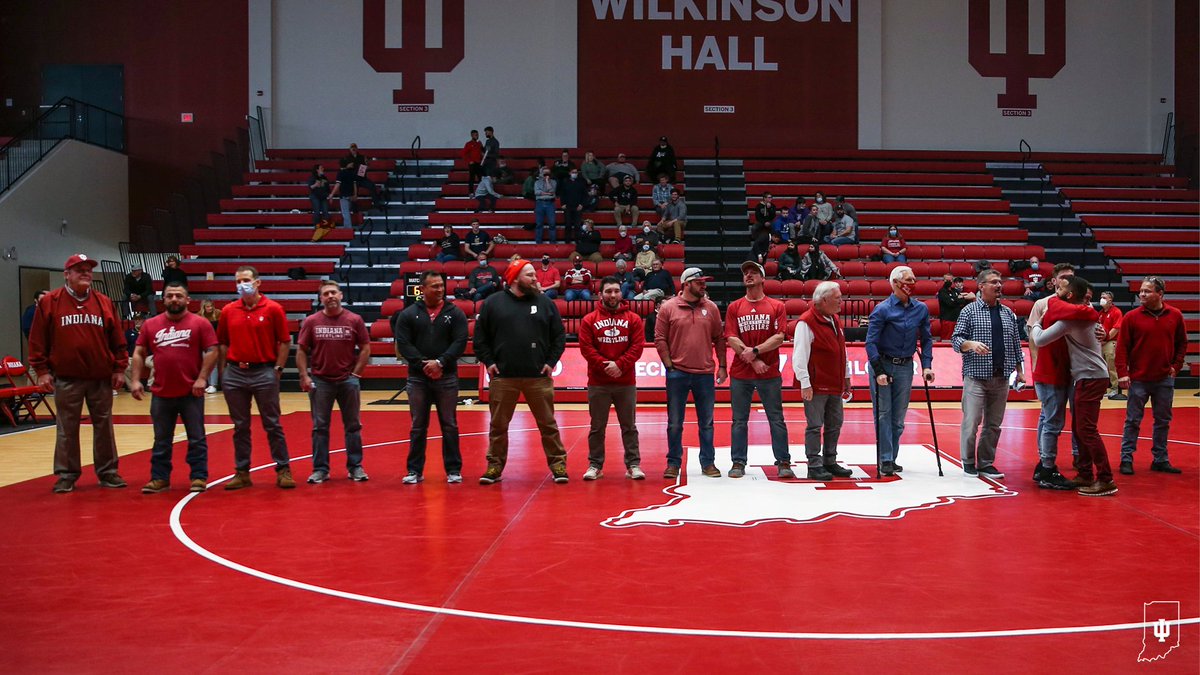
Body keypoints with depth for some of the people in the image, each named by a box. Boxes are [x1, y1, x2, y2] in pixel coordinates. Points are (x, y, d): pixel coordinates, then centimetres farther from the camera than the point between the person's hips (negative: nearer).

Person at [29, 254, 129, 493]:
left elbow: (118, 339, 8)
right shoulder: (49, 302, 1)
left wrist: (119, 368, 4)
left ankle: (107, 472, 17)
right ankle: (66, 475, 14)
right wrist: (42, 370, -4)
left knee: (104, 426, 8)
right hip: (66, 379, -2)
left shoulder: (104, 302, 7)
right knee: (67, 428, 5)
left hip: (101, 378, 2)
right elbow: (38, 340, 1)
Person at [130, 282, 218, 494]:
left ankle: (199, 477, 11)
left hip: (191, 393, -3)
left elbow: (212, 351, -5)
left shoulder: (200, 323, -2)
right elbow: (139, 353, 10)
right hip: (161, 394, 3)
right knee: (161, 441, 11)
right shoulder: (151, 325, 8)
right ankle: (159, 478, 20)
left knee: (196, 439, 4)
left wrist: (202, 378, -13)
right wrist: (136, 380, 0)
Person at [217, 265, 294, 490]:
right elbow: (223, 343, 12)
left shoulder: (273, 309, -2)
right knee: (240, 426, 9)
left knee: (272, 425, 1)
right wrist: (224, 370, 4)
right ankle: (242, 472, 16)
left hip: (264, 372, -3)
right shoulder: (228, 311, 7)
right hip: (235, 373, 3)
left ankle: (283, 470, 8)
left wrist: (277, 369, -6)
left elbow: (285, 342, -1)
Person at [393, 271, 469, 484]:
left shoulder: (455, 313, 3)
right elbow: (403, 344, -3)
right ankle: (414, 470, 16)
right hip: (417, 378, 0)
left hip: (447, 378, 0)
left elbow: (460, 342, -5)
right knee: (418, 427, 7)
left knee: (450, 426, 6)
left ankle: (453, 470, 14)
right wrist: (423, 364, -14)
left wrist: (440, 362, -17)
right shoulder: (408, 314, 3)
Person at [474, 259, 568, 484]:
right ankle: (495, 466, 21)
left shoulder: (545, 303, 5)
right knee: (498, 425, 8)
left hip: (539, 377, 1)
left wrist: (551, 362, 0)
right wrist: (488, 362, -2)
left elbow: (559, 336, 8)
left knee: (548, 424, 6)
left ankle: (558, 464, 15)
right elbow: (480, 337, 6)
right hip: (503, 377, 0)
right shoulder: (493, 303, 2)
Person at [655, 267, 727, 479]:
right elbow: (660, 339, -1)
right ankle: (673, 463, 16)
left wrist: (722, 366, 6)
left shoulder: (711, 308, 6)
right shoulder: (668, 308, -1)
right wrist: (669, 366, -6)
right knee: (675, 423, 6)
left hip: (705, 374, 2)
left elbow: (719, 338, 10)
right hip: (677, 374, -2)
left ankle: (708, 463, 19)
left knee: (706, 423, 9)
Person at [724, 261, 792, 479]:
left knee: (776, 419, 2)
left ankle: (784, 462, 9)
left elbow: (779, 337, -4)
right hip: (740, 374, 1)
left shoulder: (776, 306, 5)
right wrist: (754, 361, -10)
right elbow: (731, 339, -1)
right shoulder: (734, 307, 7)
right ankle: (738, 463, 12)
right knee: (739, 420, 5)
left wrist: (755, 350, -15)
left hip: (770, 373, -1)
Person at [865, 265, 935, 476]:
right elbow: (871, 342, -12)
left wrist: (926, 366, 0)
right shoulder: (882, 309, -10)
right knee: (883, 414, -4)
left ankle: (891, 458, 17)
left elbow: (926, 339, 12)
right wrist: (878, 371, -19)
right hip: (882, 364, -4)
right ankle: (885, 460, -1)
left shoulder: (921, 309, 4)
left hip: (905, 367, 4)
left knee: (899, 416, 8)